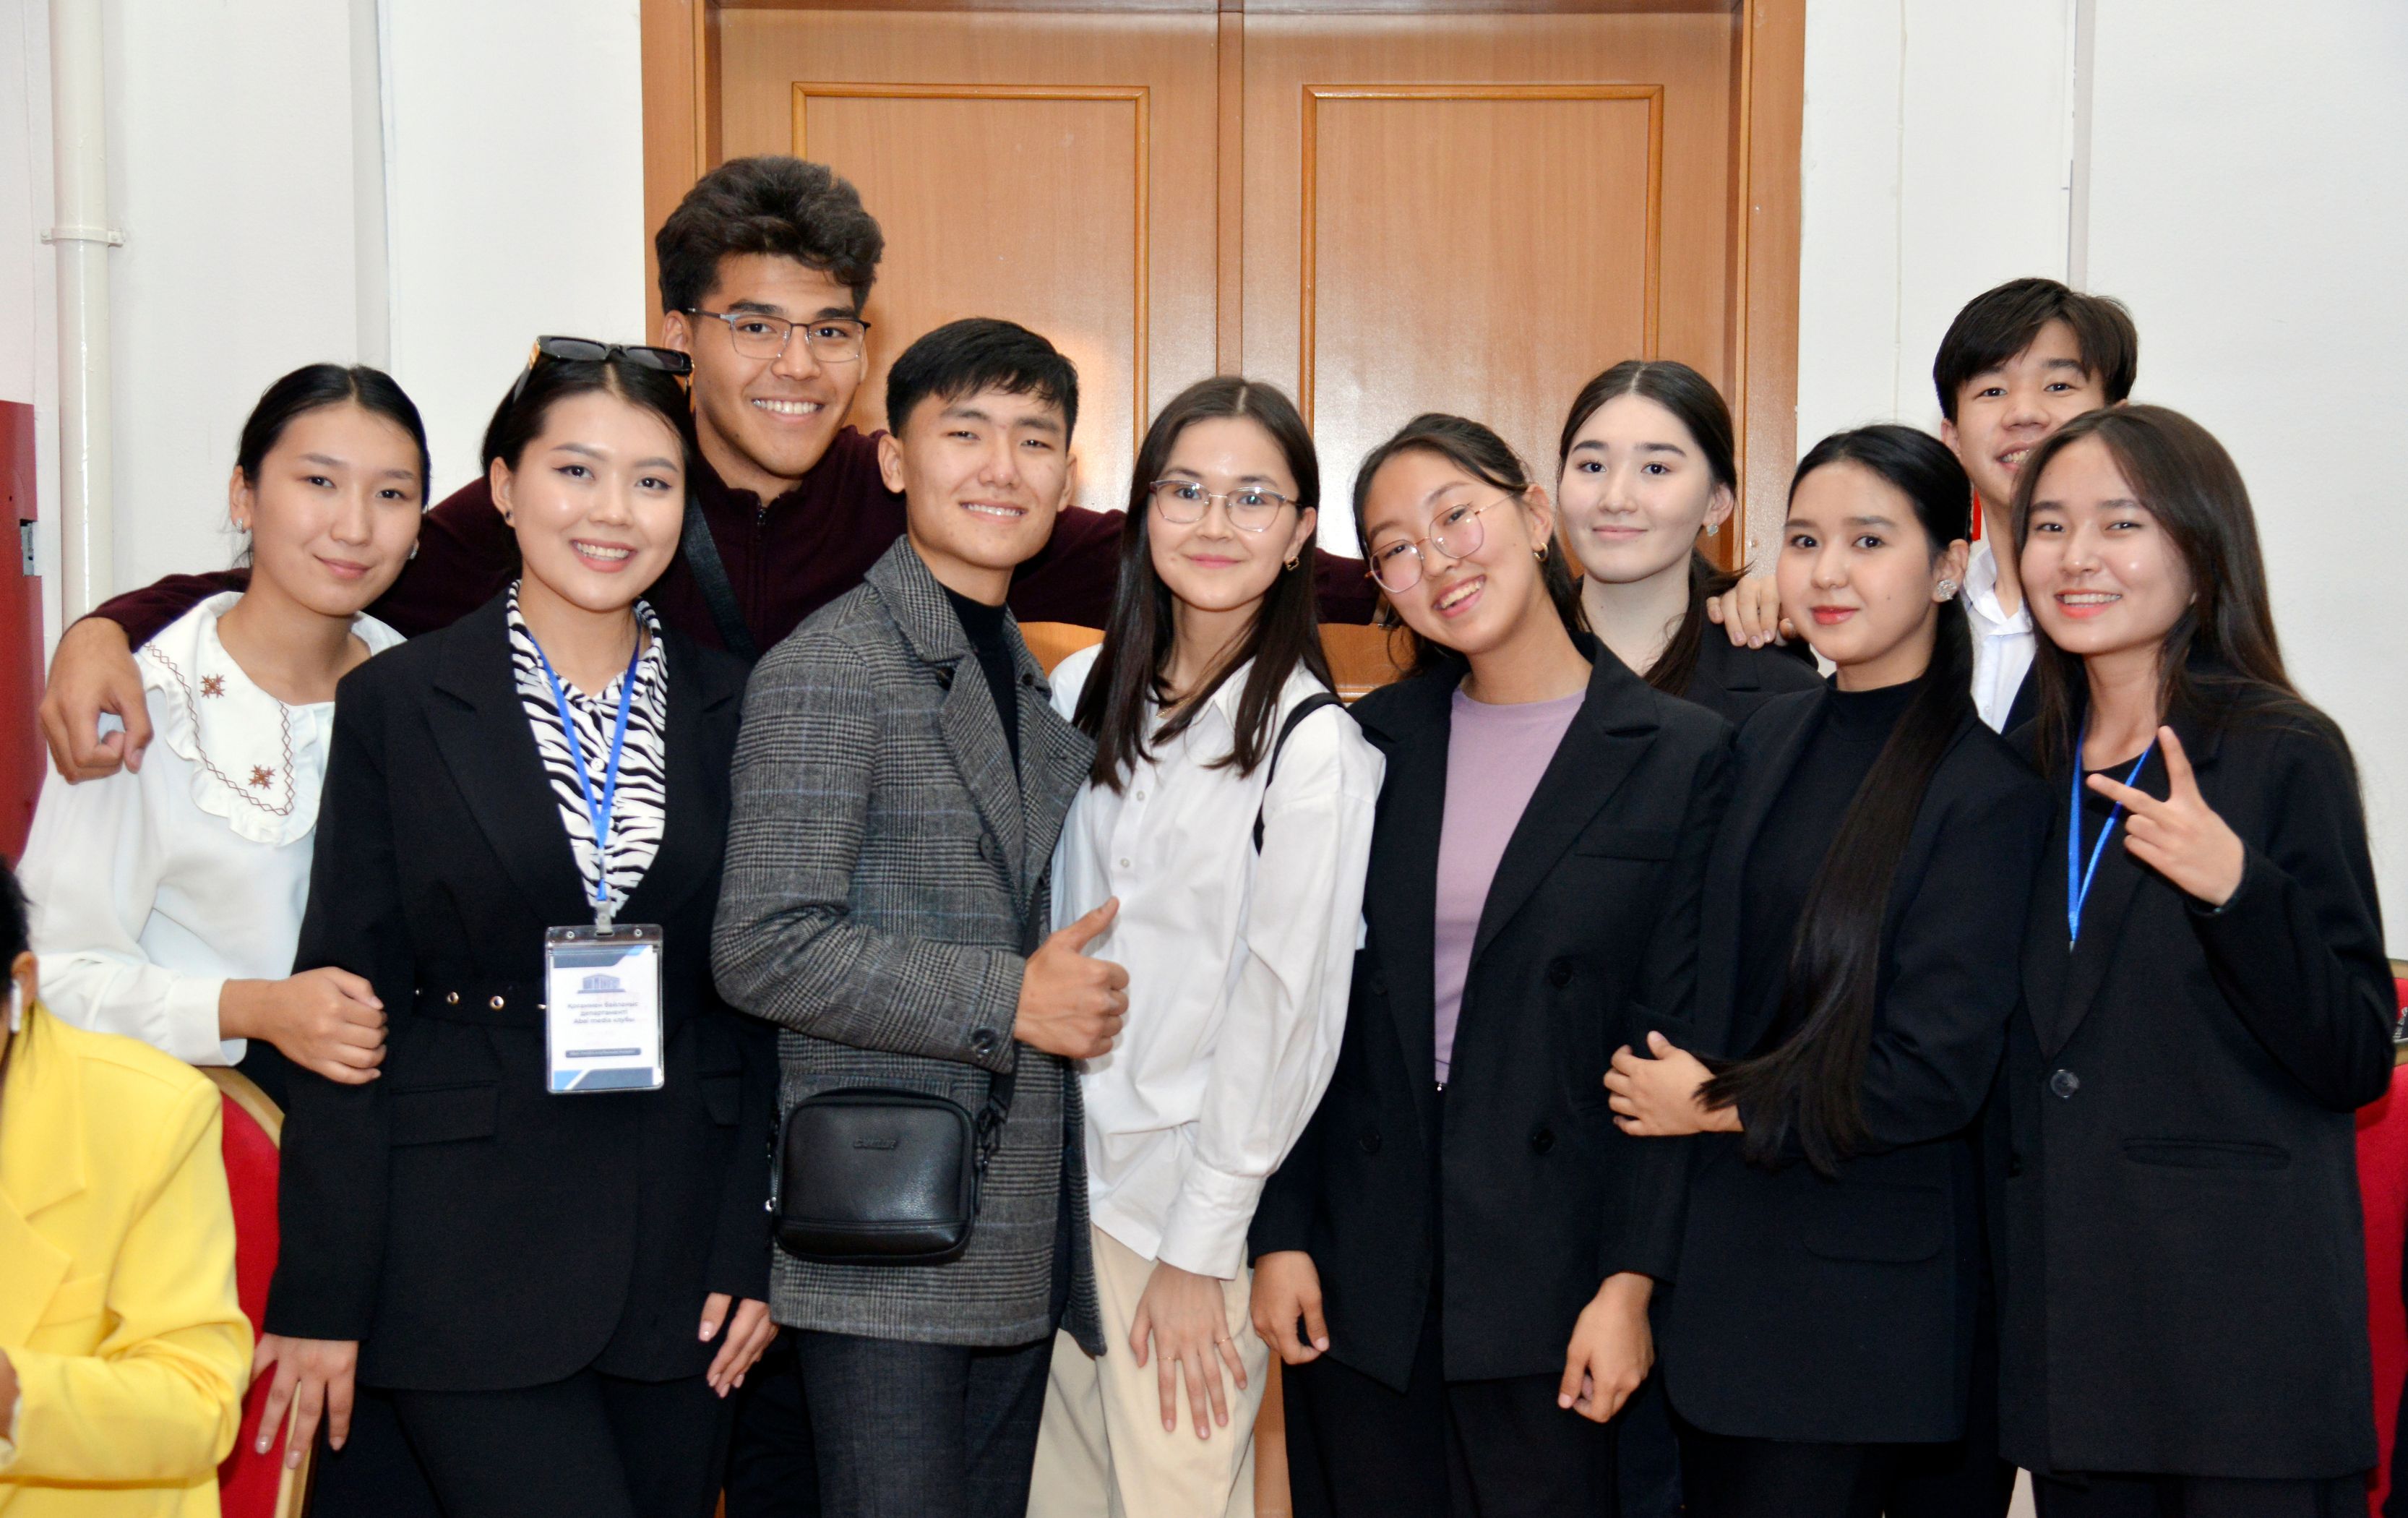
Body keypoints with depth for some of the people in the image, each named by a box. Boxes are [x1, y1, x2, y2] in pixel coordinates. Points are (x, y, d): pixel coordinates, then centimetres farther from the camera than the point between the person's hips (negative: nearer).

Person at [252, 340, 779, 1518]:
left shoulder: (734, 709, 7)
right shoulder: (397, 704, -1)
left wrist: (752, 1248, 3)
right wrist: (321, 1300, -4)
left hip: (677, 1255, 3)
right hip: (465, 1260, -3)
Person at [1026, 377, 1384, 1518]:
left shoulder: (1314, 746, -12)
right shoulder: (1081, 691, 5)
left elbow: (1283, 1004, -12)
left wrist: (1198, 1251, -10)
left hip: (1193, 1197, -5)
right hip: (1058, 1170, 5)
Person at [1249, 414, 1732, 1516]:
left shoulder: (1680, 755, -3)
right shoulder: (1371, 743, 5)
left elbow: (1672, 1042, -4)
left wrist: (1630, 1282, -9)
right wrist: (1280, 1231, 1)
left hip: (1550, 1266, -2)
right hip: (1358, 1270, 3)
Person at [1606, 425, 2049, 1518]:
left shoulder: (1990, 790, -12)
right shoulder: (1769, 740, 8)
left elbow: (1936, 1072, -16)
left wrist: (1722, 1105, -8)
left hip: (1887, 1296, -6)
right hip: (1735, 1269, 6)